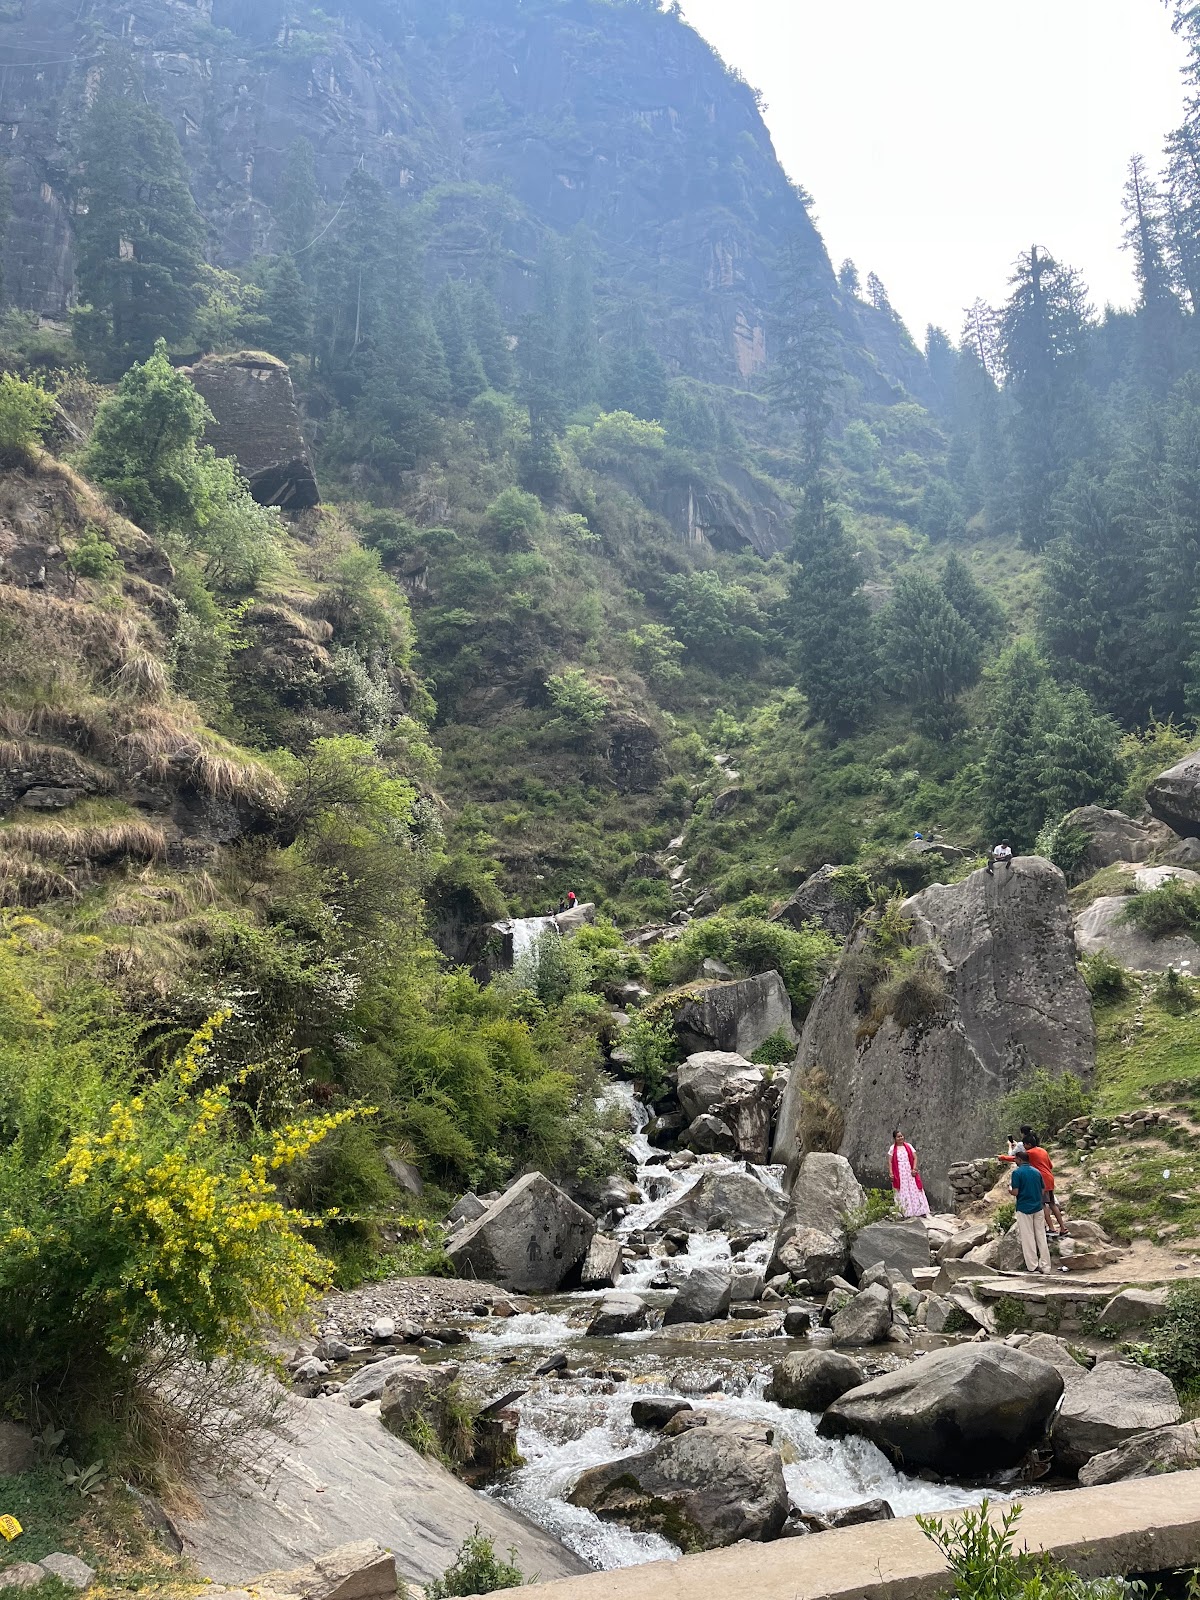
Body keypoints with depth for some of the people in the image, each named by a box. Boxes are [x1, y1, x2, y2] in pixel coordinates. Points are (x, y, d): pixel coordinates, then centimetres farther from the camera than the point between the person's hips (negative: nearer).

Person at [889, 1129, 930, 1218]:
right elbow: (890, 1161, 2)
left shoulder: (908, 1146, 6)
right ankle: (905, 1213, 2)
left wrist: (914, 1169, -7)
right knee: (902, 1193, -1)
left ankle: (920, 1211, 4)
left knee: (914, 1190, 0)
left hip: (910, 1173, 1)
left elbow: (915, 1158, 5)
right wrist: (891, 1173, -7)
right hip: (899, 1174, -1)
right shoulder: (893, 1148, 3)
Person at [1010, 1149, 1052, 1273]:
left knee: (1028, 1237, 2)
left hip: (1024, 1208, -5)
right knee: (1041, 1236, 8)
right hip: (1038, 1207, 5)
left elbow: (1015, 1192, -14)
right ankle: (1045, 1266, 8)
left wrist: (1010, 1190, 8)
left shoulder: (1017, 1172, -10)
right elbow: (1043, 1191, 10)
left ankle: (1032, 1266, 2)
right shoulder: (1036, 1171, 8)